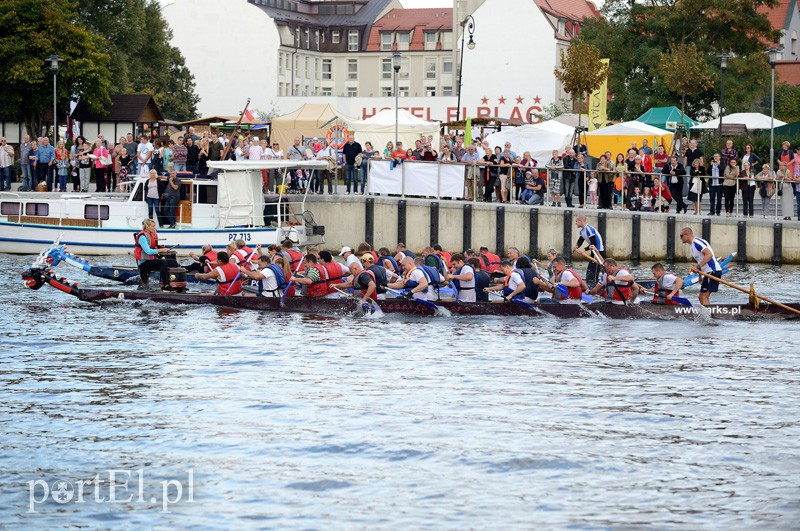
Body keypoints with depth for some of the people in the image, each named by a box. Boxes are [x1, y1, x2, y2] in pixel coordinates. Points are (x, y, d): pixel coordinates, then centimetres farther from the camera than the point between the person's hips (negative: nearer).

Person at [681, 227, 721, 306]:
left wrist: (698, 267, -26)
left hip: (713, 271, -11)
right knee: (701, 297, 11)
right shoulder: (693, 244, 19)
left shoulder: (696, 242, -13)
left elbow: (709, 255, -25)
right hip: (708, 273, 11)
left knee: (704, 297, -14)